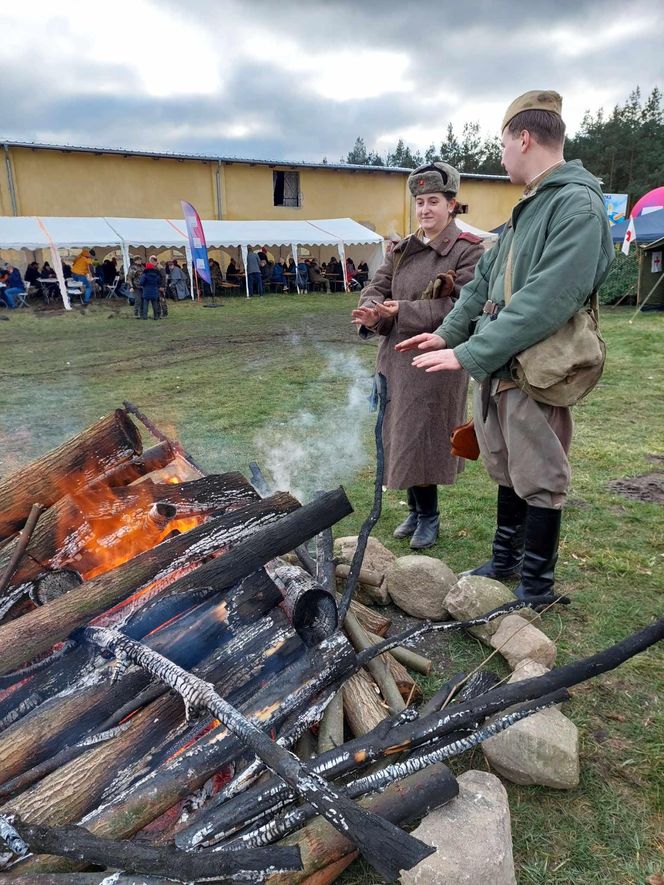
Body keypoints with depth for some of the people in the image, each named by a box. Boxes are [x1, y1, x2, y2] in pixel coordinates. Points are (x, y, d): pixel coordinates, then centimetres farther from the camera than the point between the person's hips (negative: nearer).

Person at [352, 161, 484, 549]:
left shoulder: (468, 250, -5)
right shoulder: (404, 249, 14)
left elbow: (461, 307, -15)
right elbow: (377, 287, 8)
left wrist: (405, 311, -22)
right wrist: (372, 313, -16)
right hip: (398, 357, 6)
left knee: (424, 437, -2)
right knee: (402, 437, 11)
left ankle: (429, 517, 17)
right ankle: (417, 510, 28)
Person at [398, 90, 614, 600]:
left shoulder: (578, 205, -16)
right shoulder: (527, 208, 15)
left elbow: (546, 302, -26)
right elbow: (486, 280, 18)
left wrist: (468, 353, -26)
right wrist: (449, 333, 8)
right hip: (499, 366, 9)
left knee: (539, 480, 4)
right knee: (506, 469, 19)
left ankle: (537, 586, 22)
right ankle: (506, 560, 37)